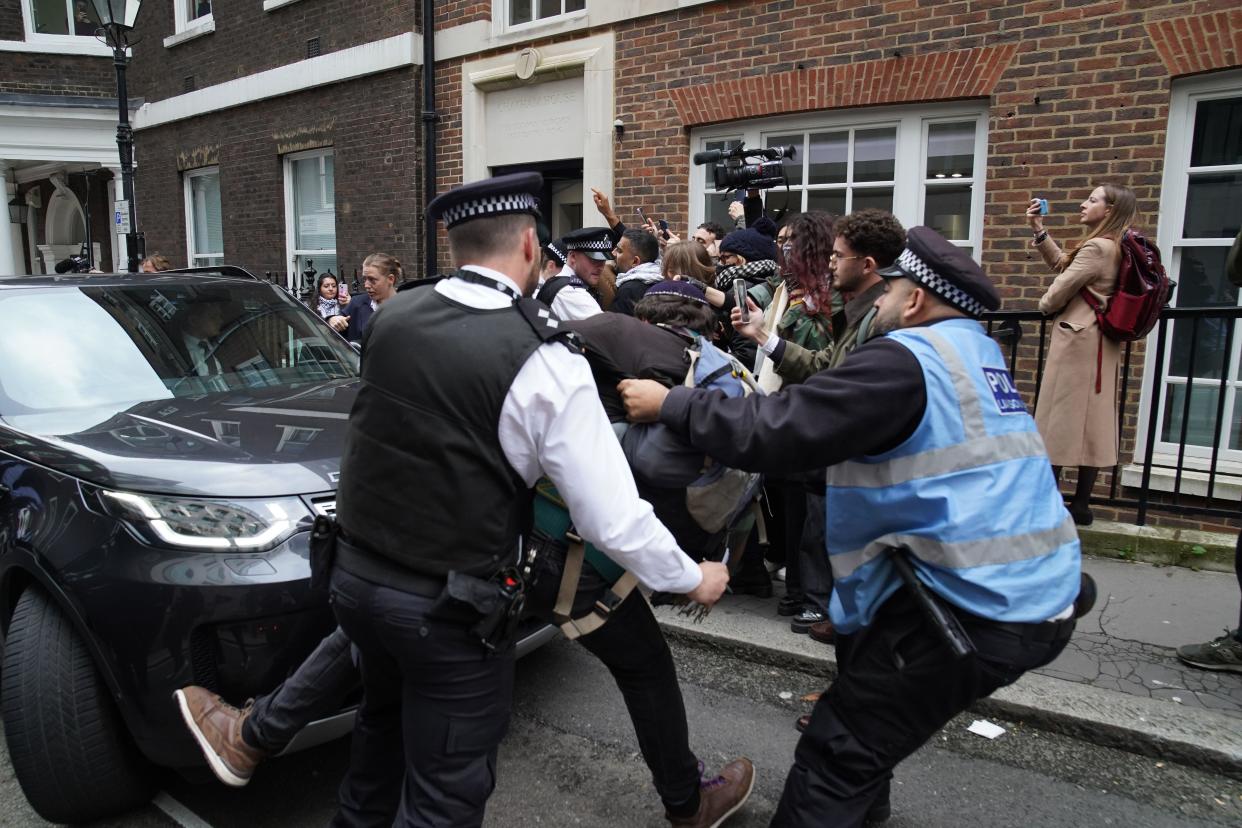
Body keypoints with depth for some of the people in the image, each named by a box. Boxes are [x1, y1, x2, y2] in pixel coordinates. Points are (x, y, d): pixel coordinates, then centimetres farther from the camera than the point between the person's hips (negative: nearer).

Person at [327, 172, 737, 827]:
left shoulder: (393, 315, -3)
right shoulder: (544, 360, -18)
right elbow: (611, 520, -17)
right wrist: (695, 580, -1)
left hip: (355, 573, 6)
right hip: (450, 608, -6)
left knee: (385, 720, 32)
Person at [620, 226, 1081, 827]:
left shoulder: (905, 358, -14)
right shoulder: (972, 353, 15)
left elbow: (777, 430, -19)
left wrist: (669, 404, -8)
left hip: (983, 606, -10)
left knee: (836, 753, -4)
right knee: (862, 643, 30)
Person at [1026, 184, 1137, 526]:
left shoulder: (1096, 247, -17)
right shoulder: (1113, 247, 15)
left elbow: (1062, 288, -13)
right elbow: (1062, 263, 22)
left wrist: (1043, 305, 9)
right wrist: (1039, 230, 16)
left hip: (1077, 338, -9)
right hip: (1099, 341, 9)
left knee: (1060, 417, -3)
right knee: (1091, 420, 8)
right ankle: (1081, 505, 13)